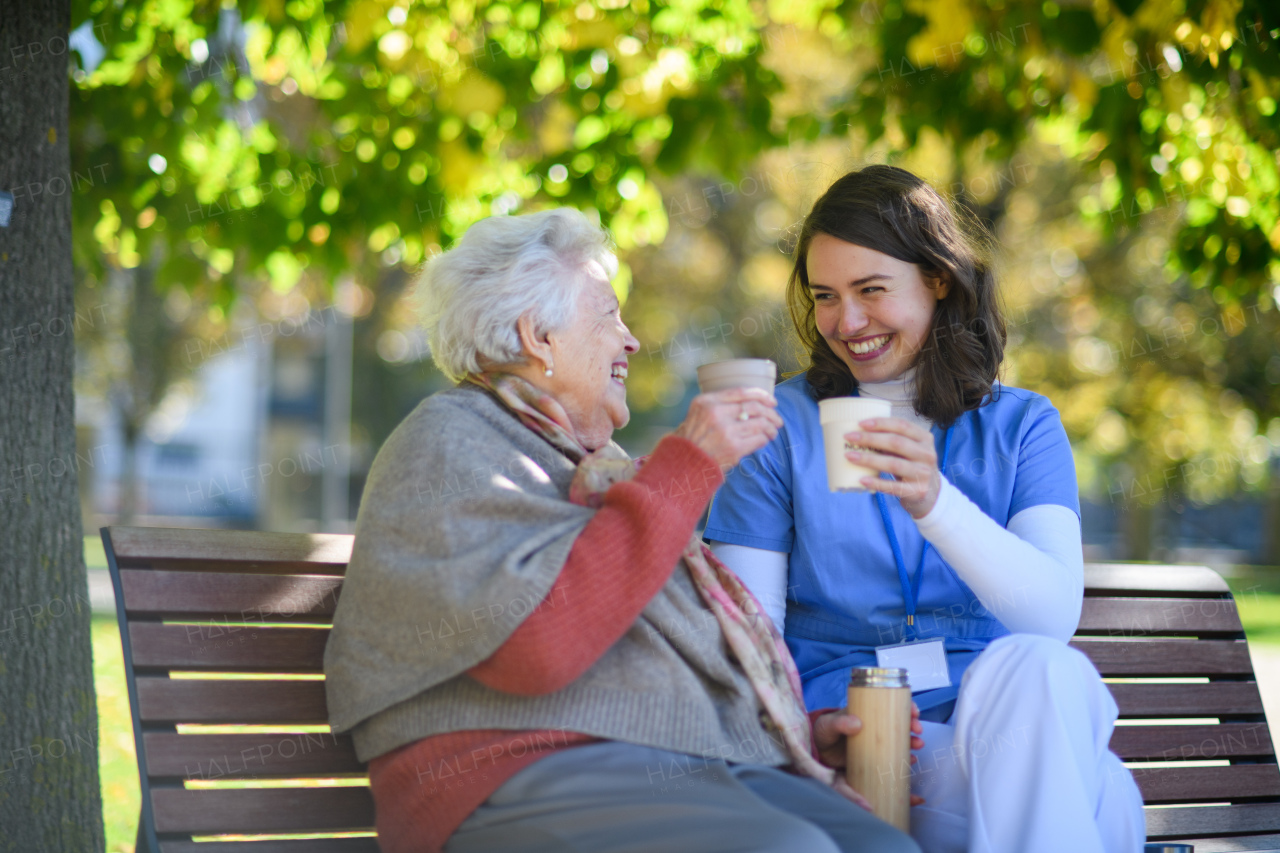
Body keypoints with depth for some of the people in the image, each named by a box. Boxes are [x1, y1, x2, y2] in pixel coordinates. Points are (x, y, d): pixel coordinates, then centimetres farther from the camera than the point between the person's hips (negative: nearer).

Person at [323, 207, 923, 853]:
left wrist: (799, 732, 15)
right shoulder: (447, 444, 2)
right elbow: (533, 642, -17)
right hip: (535, 776, -8)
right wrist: (686, 467, -13)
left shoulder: (594, 463, 30)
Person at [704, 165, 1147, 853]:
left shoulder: (1022, 427, 10)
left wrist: (935, 503, -26)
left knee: (1034, 667, -35)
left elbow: (1057, 614, -9)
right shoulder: (782, 427, 8)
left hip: (1003, 723, 3)